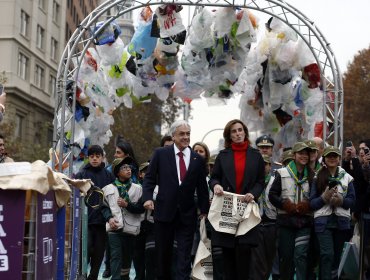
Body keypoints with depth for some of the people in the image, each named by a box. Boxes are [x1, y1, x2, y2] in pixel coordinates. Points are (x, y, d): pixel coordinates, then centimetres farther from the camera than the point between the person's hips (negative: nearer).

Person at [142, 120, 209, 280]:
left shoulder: (198, 159, 5)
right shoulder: (160, 154, 1)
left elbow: (202, 187, 7)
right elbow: (149, 178, 2)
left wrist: (204, 210, 4)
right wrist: (147, 198, -12)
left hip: (187, 214, 1)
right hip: (164, 211, 0)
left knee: (184, 255, -2)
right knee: (163, 253, 11)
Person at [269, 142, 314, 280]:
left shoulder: (311, 176, 8)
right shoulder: (282, 173, 4)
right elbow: (272, 195, 1)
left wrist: (306, 206, -9)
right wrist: (286, 205, -11)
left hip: (304, 221, 0)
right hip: (285, 220, 0)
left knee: (301, 255, -10)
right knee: (285, 255, 7)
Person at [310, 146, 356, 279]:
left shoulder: (347, 177, 8)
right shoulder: (317, 178, 3)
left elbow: (352, 201, 2)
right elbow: (312, 203, -1)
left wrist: (341, 200, -17)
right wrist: (324, 198, -19)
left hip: (341, 222, 3)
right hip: (323, 222, -2)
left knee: (337, 254, 11)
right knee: (327, 254, -14)